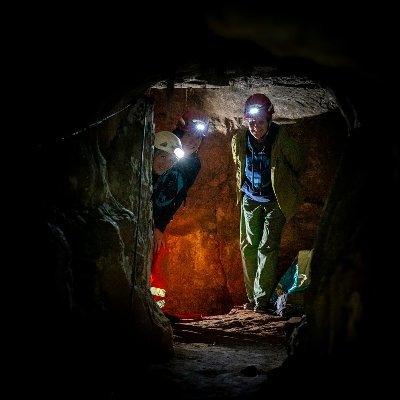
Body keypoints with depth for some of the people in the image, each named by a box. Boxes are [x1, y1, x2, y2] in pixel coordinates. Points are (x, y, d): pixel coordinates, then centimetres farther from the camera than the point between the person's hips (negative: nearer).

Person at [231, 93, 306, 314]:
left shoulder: (282, 139, -22)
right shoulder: (239, 139, -10)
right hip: (250, 199, 4)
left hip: (275, 200, -4)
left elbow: (299, 165, -4)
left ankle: (262, 300, -9)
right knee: (248, 246, 4)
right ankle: (252, 296, 15)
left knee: (267, 247, -12)